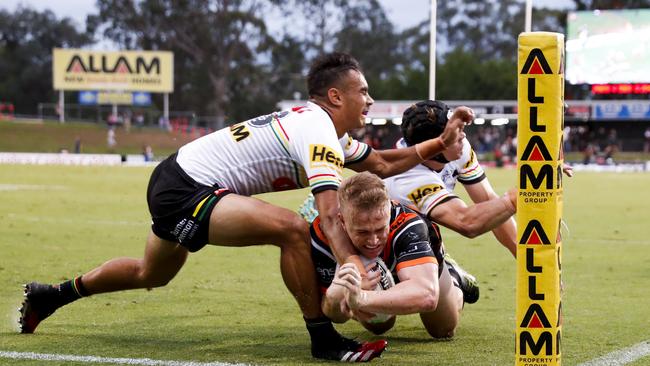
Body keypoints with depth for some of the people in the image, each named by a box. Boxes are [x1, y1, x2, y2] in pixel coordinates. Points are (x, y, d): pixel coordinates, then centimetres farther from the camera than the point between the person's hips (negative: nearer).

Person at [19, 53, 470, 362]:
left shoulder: (317, 124, 12)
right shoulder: (318, 133, -18)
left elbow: (383, 164, 17)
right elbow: (331, 216, -29)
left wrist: (440, 142, 11)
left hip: (172, 182, 11)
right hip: (186, 191, -11)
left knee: (152, 275, 32)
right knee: (292, 228, -27)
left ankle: (49, 296, 46)